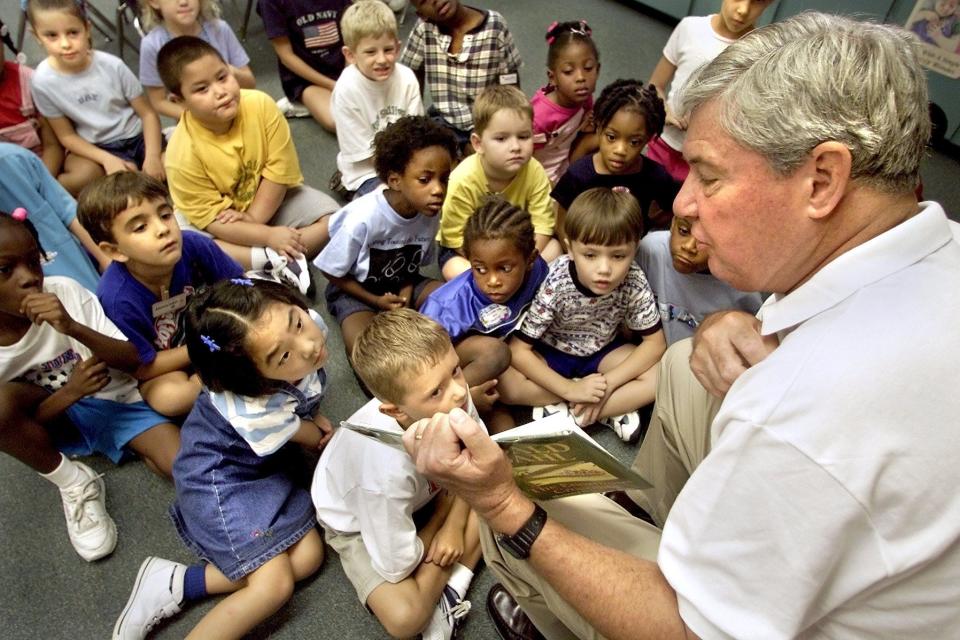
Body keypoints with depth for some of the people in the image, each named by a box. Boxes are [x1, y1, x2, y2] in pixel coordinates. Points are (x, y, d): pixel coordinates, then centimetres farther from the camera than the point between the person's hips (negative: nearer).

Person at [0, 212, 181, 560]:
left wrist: (74, 328, -33)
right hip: (52, 417, 2)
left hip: (115, 401, -2)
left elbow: (134, 360, -17)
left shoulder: (65, 293, -20)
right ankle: (74, 484, -10)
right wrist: (70, 393, -27)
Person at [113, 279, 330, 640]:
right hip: (221, 474, -7)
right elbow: (307, 438, -12)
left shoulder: (312, 324, -24)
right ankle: (172, 586, 1)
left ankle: (178, 586, 1)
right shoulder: (253, 409, -38)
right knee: (275, 584, -13)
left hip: (265, 460, 7)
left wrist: (314, 418, 4)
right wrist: (323, 437, 6)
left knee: (308, 557, -4)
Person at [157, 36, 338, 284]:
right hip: (223, 225, -2)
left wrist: (253, 217, -21)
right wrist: (268, 236, -31)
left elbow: (279, 170, -15)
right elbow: (211, 219, -22)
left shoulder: (261, 105, -22)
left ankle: (276, 257, -24)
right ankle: (276, 260, -27)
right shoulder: (183, 153, -26)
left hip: (272, 199, 3)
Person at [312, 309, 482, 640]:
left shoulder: (451, 398, -31)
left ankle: (452, 589, -4)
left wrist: (455, 526, -14)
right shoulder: (387, 467, -43)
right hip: (359, 523, -5)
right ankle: (442, 580, 5)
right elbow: (397, 567, -28)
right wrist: (442, 515, -14)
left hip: (426, 488, 6)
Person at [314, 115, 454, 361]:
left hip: (403, 285, 5)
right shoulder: (363, 218, -30)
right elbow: (331, 272, -15)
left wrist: (408, 290, -15)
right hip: (355, 291, -4)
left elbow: (417, 262, 4)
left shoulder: (429, 214, -15)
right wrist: (376, 301, -16)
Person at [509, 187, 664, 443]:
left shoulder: (635, 283, -24)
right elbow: (518, 350, -26)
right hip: (551, 354, -2)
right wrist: (570, 389, -32)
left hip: (603, 352, 2)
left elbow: (654, 344, -14)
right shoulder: (554, 284, -30)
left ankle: (568, 414, -20)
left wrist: (608, 382, -26)